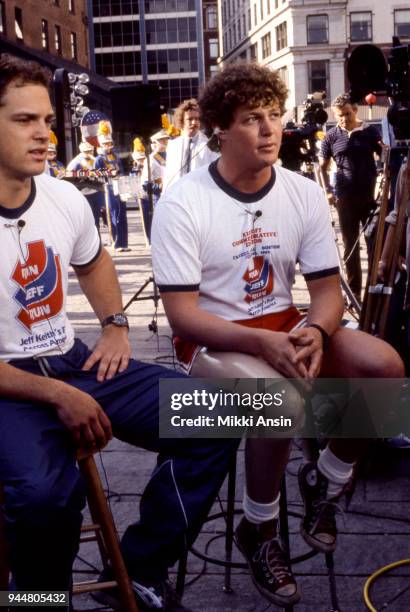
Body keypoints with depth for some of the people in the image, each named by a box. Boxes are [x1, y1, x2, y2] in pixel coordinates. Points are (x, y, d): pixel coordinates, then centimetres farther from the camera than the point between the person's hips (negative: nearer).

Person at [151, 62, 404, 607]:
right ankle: (259, 528, -5)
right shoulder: (182, 205, -14)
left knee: (385, 366, -19)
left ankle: (325, 481, 7)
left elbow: (328, 288, 1)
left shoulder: (304, 194, 0)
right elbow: (182, 315, -16)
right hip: (213, 340, -5)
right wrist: (263, 342, -30)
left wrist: (315, 331, -23)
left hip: (285, 328, 5)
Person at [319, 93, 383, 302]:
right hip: (345, 199, 1)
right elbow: (322, 166, 9)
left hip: (371, 197, 0)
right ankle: (354, 292, 14)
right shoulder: (331, 136, 2)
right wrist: (328, 191, -2)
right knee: (350, 246, 6)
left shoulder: (370, 132, 0)